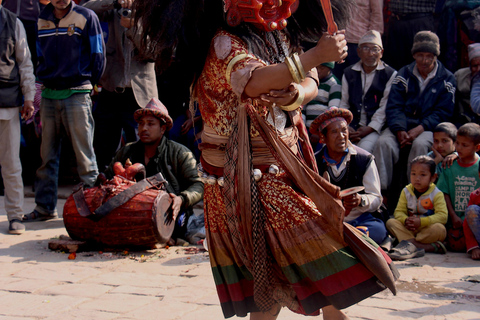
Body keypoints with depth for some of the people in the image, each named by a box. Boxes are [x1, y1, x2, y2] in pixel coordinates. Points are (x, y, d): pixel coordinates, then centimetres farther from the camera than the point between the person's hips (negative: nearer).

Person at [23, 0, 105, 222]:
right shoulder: (41, 20, 11)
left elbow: (98, 55, 1)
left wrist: (88, 83, 5)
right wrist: (44, 79, 14)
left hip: (77, 94, -5)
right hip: (49, 94, 5)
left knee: (84, 152, -4)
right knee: (47, 155, 8)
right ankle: (44, 207, 15)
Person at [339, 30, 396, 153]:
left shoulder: (390, 74, 6)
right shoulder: (349, 73, 18)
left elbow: (385, 107, -2)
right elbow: (343, 104, 14)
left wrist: (369, 129, -14)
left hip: (374, 128, -3)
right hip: (351, 127, 3)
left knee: (365, 148, -32)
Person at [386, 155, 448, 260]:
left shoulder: (437, 194, -6)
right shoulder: (406, 192, 7)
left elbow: (442, 216, -17)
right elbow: (399, 212, 1)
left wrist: (421, 221, -28)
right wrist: (405, 220, -23)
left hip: (428, 230, -3)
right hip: (409, 229, 4)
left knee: (439, 229, -34)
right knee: (390, 222, -20)